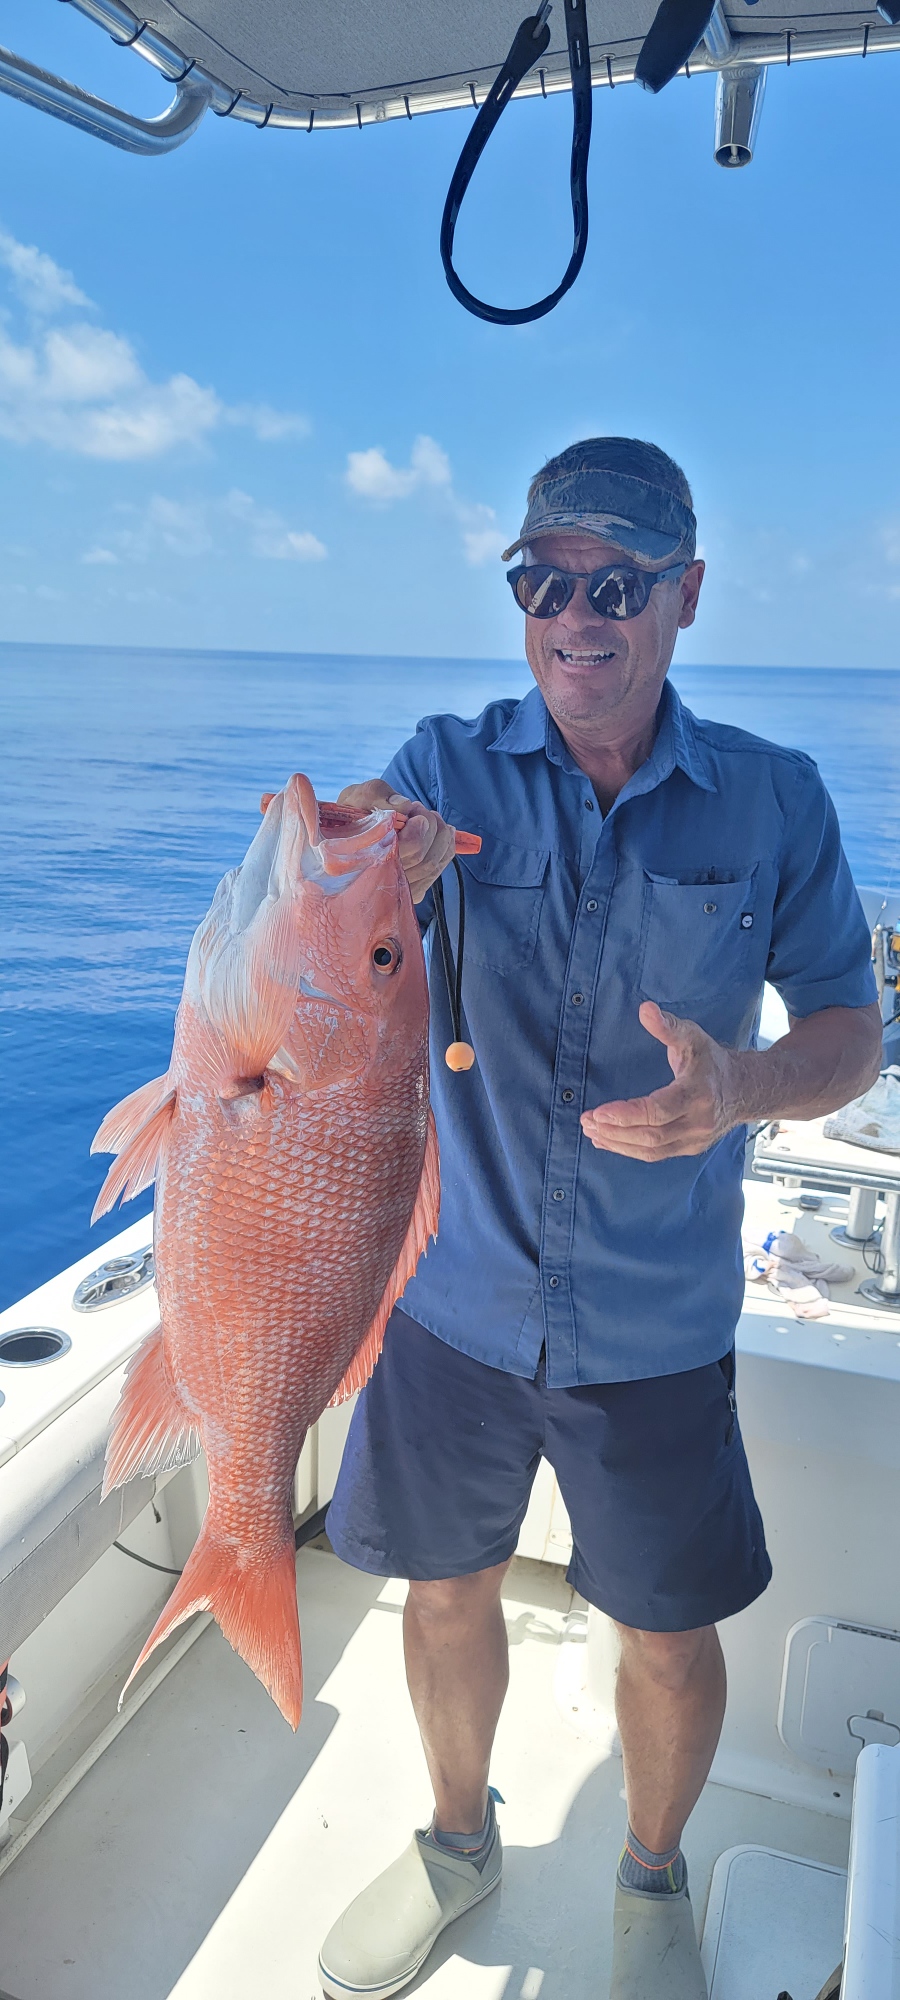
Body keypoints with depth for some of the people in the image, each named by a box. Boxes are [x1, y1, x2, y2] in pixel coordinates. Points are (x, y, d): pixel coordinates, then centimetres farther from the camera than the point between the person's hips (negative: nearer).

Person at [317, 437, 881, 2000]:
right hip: (455, 1296, 1)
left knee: (669, 1635, 15)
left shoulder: (773, 802, -6)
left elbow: (850, 1033, -2)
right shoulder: (447, 773, -6)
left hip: (656, 1327, 0)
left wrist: (741, 1086, -25)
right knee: (448, 1586, 20)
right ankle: (457, 1839, 52)